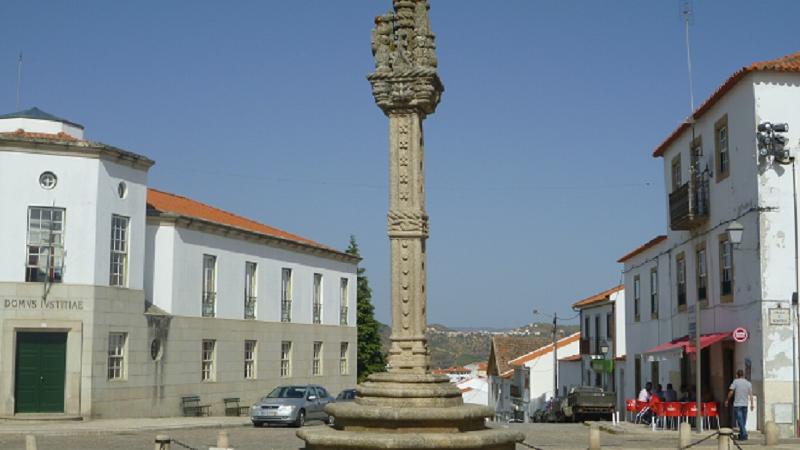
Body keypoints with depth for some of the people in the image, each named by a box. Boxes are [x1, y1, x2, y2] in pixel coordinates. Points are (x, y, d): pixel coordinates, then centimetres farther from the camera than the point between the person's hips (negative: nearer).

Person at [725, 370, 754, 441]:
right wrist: (752, 404, 3)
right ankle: (741, 435, 18)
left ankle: (744, 435, -16)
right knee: (743, 421, 12)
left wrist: (727, 400, 5)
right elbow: (751, 394, 2)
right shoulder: (748, 383, 7)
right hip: (745, 404, 4)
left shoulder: (735, 381, -5)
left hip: (737, 405, -4)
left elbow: (731, 392, -6)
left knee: (740, 420, -6)